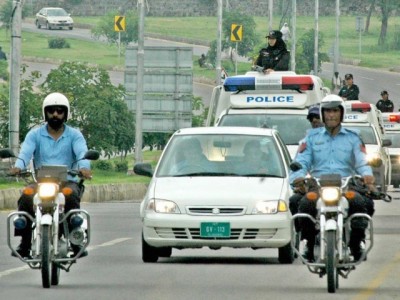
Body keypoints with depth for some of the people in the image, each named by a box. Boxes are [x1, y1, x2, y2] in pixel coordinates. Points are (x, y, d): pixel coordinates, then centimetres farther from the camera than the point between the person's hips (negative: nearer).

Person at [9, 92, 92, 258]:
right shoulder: (35, 134, 11)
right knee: (26, 197, -30)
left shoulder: (74, 135, 9)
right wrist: (18, 166, -31)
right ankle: (25, 243, -24)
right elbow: (26, 151, -7)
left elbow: (81, 151, -11)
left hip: (67, 181, -1)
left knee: (71, 195, -35)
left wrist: (84, 167, -35)